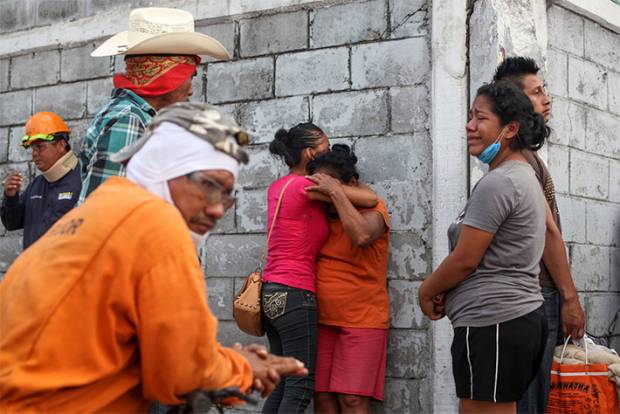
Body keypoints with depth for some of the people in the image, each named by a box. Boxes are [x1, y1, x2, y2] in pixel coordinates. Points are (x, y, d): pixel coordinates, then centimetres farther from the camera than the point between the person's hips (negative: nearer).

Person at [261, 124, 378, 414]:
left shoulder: (277, 186, 14)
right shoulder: (307, 186, -10)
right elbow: (370, 199, -11)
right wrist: (350, 186, 11)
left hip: (270, 292, 9)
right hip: (294, 292, -9)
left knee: (280, 384, 13)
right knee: (300, 387, -4)